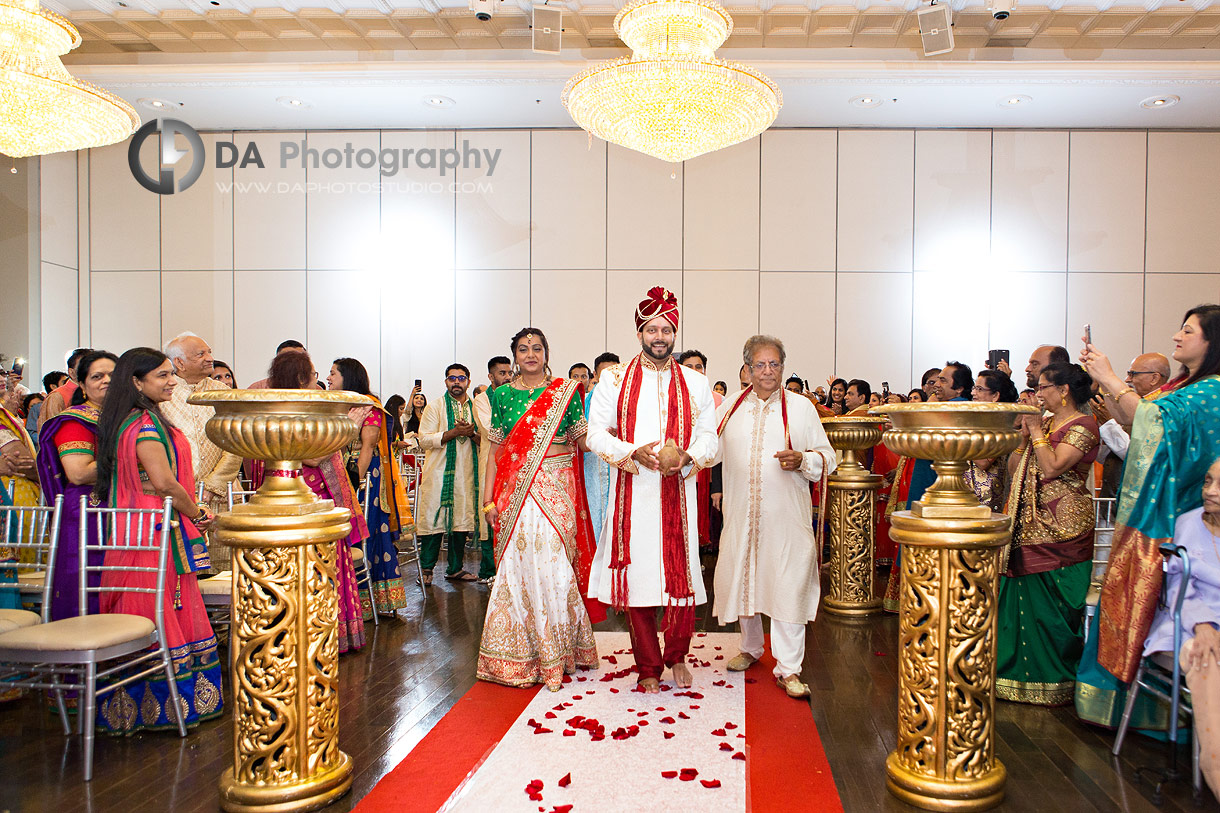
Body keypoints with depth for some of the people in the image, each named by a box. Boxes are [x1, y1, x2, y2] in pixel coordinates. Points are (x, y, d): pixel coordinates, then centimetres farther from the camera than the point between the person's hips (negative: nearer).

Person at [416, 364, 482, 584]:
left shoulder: (475, 408, 13)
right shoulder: (435, 407, 2)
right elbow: (425, 439, -8)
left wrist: (472, 433, -9)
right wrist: (454, 432, -16)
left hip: (467, 472, 4)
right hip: (439, 472, -4)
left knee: (462, 519, 6)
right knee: (434, 520, -4)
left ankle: (455, 569, 16)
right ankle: (426, 569, 7)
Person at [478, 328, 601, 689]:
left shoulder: (565, 391, 5)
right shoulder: (503, 394, 8)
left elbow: (583, 440, 3)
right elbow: (496, 448, 7)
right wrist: (490, 498, 2)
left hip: (556, 489, -1)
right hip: (516, 490, 1)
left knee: (553, 562, -4)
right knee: (519, 564, 2)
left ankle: (556, 653, 12)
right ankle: (521, 654, 15)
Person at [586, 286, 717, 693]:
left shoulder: (695, 383, 11)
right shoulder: (615, 378, 7)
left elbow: (708, 436, 9)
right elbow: (597, 434, 2)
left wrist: (687, 458, -13)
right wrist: (633, 453, -15)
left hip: (678, 491, 1)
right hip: (633, 491, -1)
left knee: (682, 576, -1)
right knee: (637, 575, 2)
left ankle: (677, 656, 23)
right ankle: (648, 667, 16)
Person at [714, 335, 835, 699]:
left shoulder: (801, 407, 3)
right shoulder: (731, 406, 9)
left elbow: (827, 456, 2)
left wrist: (802, 460, -17)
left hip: (786, 514, -2)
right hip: (741, 512, 3)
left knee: (788, 584, -5)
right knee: (741, 578, 10)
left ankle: (788, 668, 3)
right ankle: (751, 648, 32)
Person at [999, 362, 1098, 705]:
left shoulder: (1083, 425, -8)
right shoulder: (1044, 421, 15)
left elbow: (1052, 467, -20)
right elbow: (1013, 468, 13)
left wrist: (1036, 431, -11)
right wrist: (1023, 433, 4)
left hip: (1060, 527, -8)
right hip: (1029, 524, 8)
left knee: (1053, 604, -1)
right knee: (1021, 597, 8)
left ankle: (1055, 680, 12)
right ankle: (1021, 668, 19)